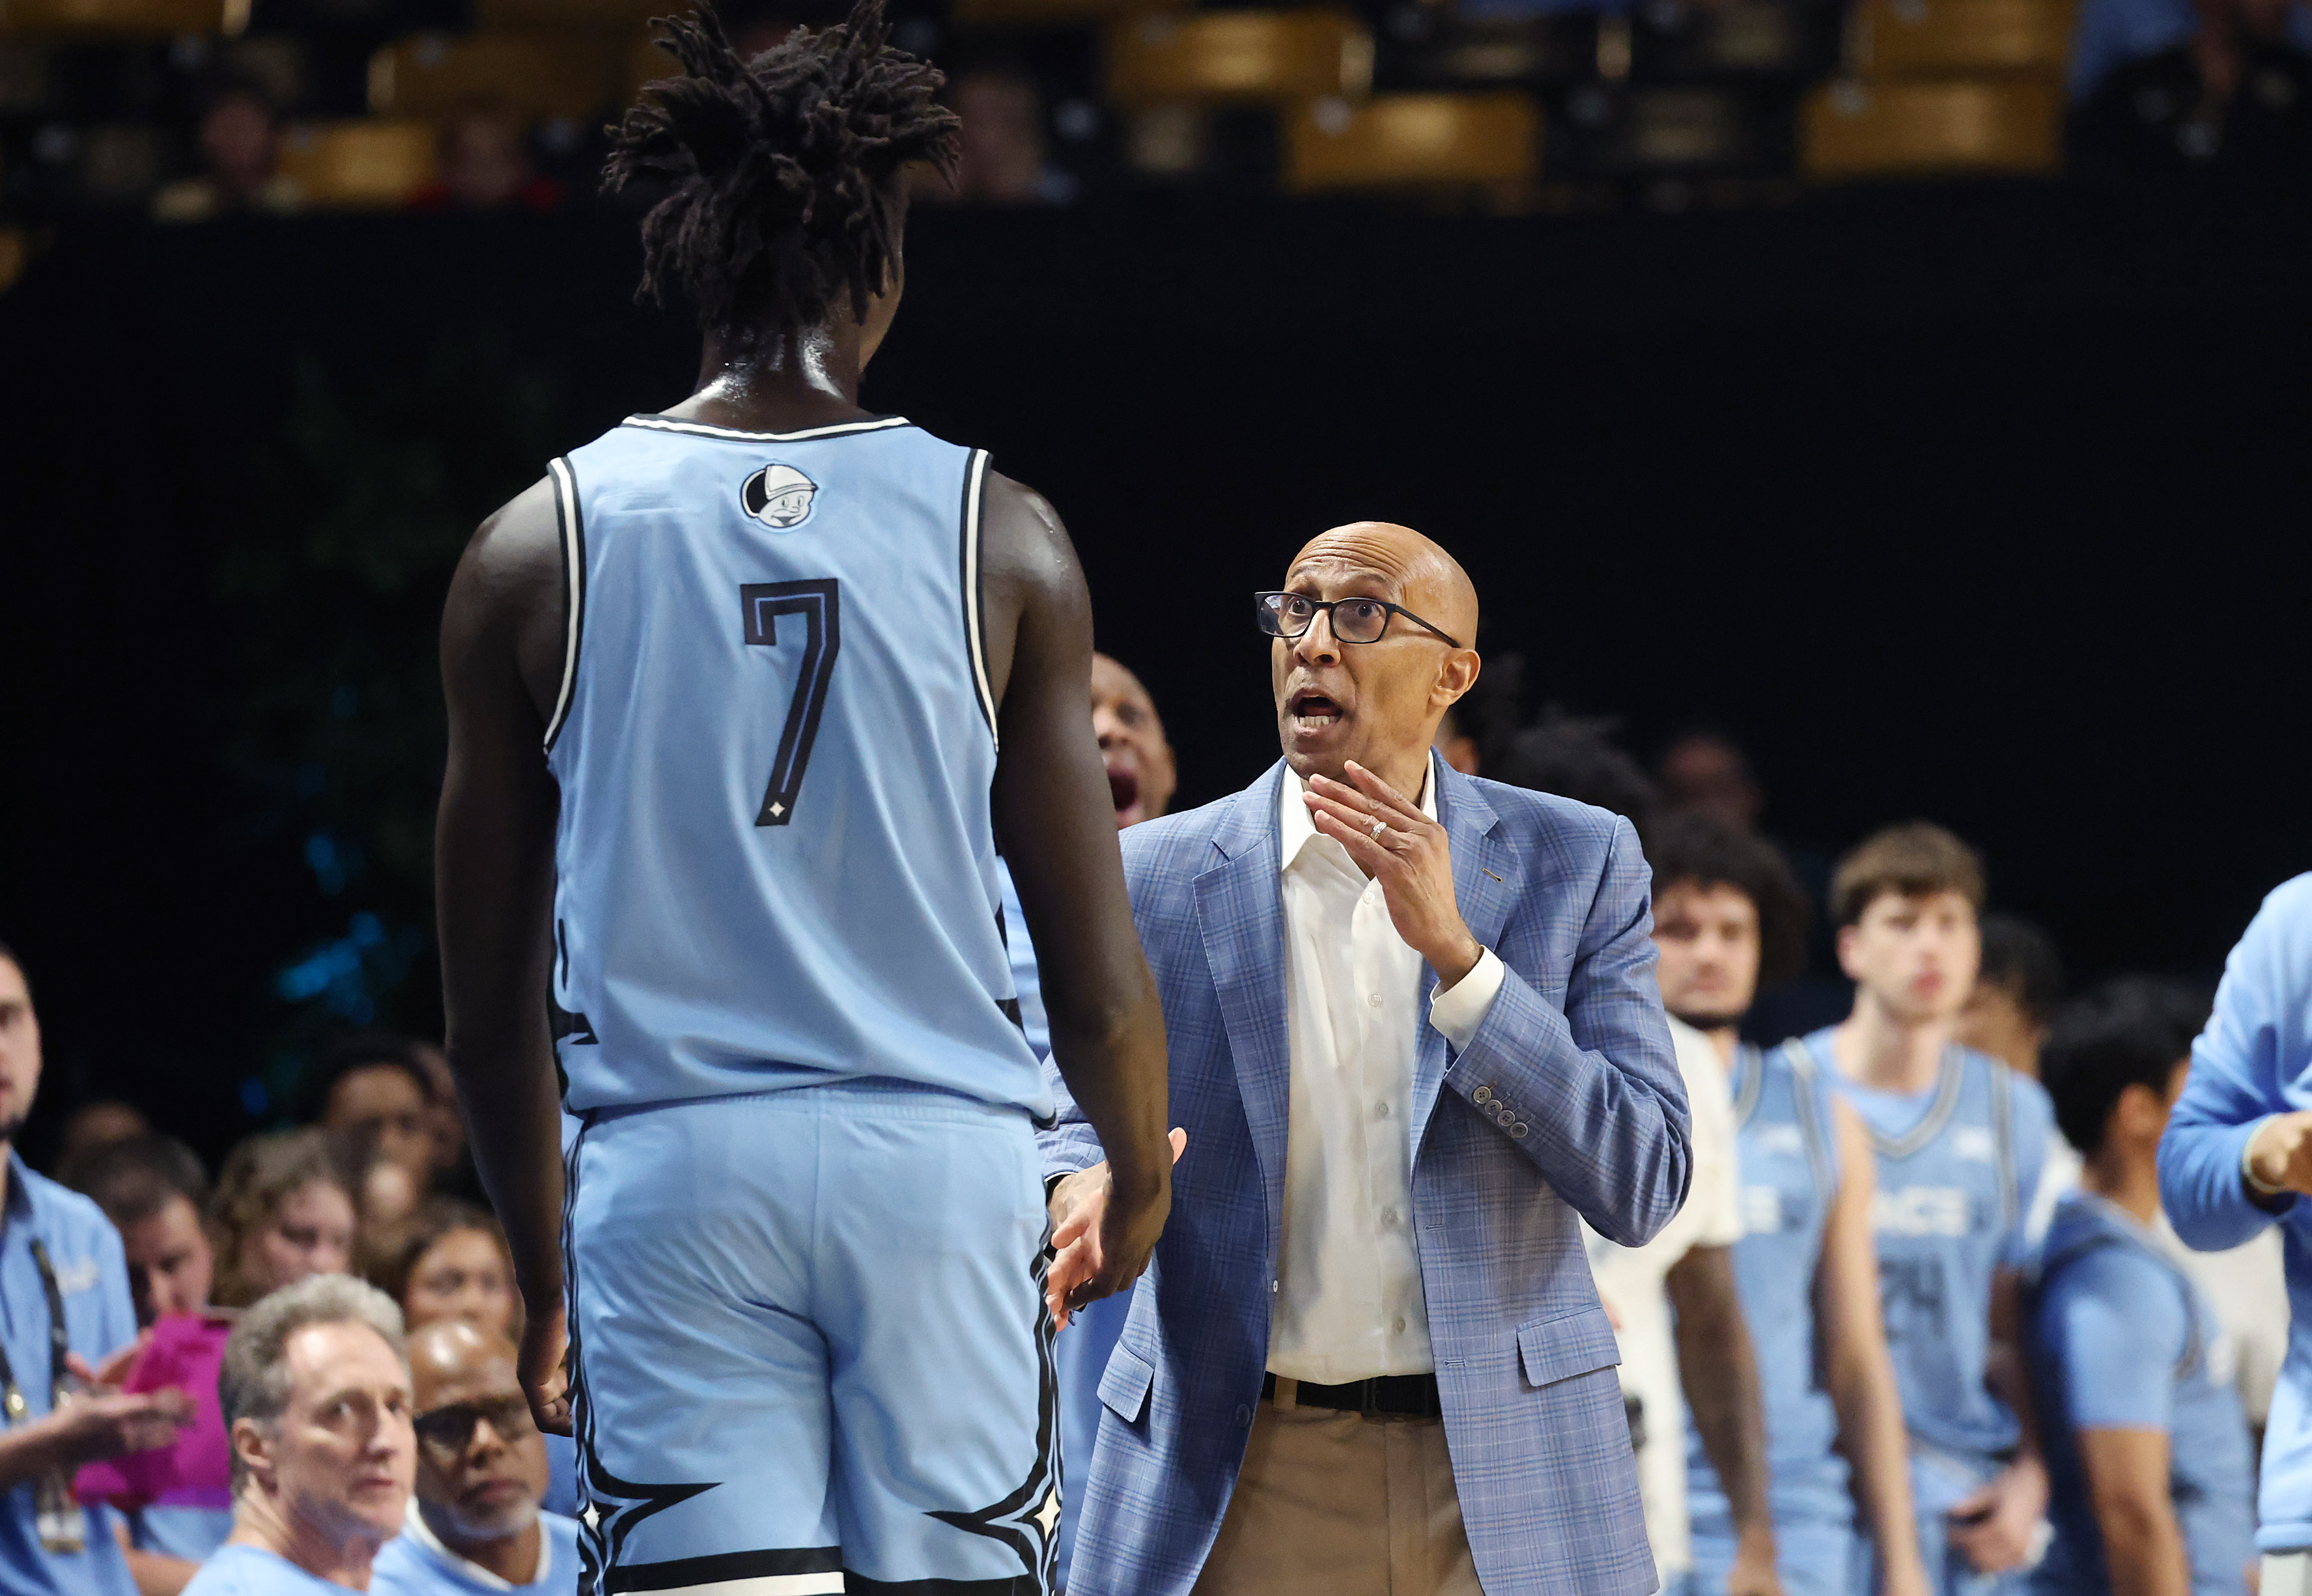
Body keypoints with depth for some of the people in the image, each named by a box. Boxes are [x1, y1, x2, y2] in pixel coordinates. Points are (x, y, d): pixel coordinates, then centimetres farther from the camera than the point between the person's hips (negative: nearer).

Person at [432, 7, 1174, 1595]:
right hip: (943, 1155, 0)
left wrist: (544, 1276, 22)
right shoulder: (998, 536, 2)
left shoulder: (538, 549, 3)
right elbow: (1098, 974, 3)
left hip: (672, 1172, 0)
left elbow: (491, 1003, 8)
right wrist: (1141, 1192, 22)